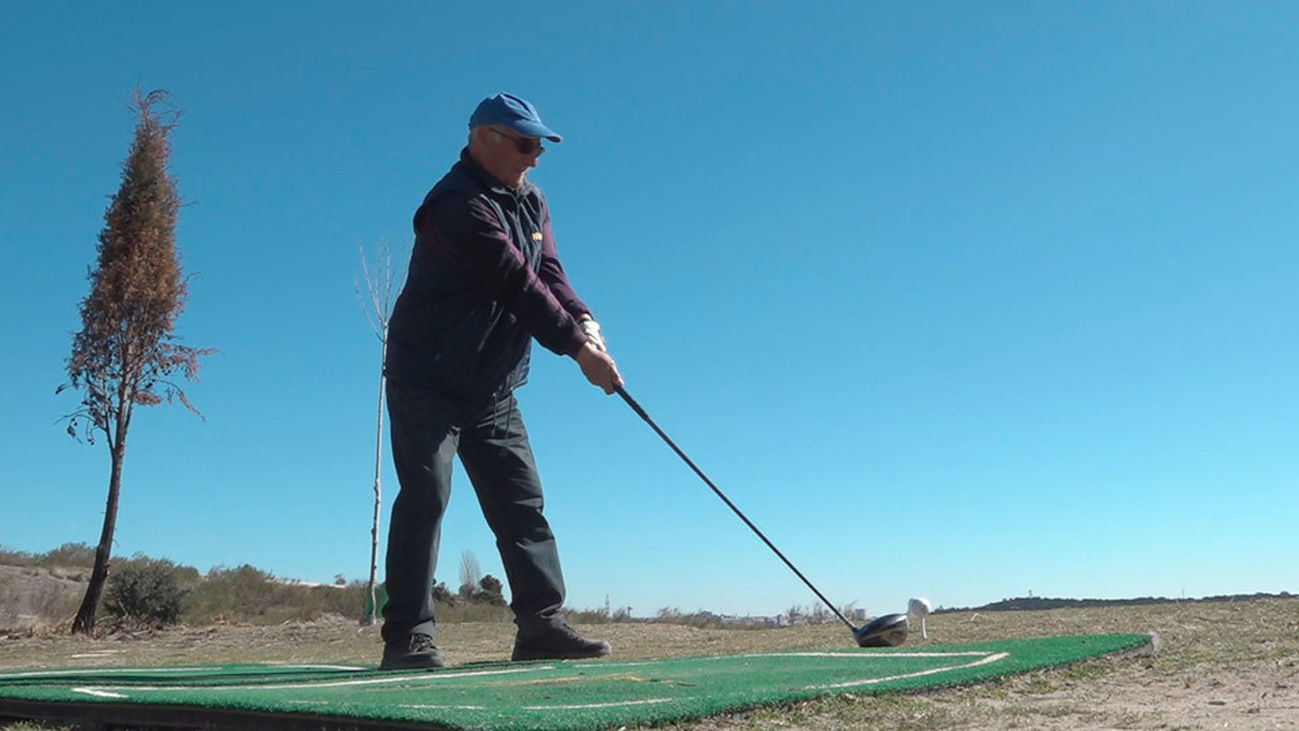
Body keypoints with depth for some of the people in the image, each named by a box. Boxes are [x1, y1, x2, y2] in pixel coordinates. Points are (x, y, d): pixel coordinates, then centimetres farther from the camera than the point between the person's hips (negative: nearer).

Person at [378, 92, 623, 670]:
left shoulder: (531, 201, 12)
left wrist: (584, 320, -18)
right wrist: (579, 349, -26)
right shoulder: (457, 205, -19)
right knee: (425, 494, -14)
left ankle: (541, 624, 10)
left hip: (492, 390, 8)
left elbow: (547, 271, 1)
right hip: (427, 380, -8)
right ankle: (407, 637, -8)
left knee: (522, 502, 5)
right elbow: (517, 283, -25)